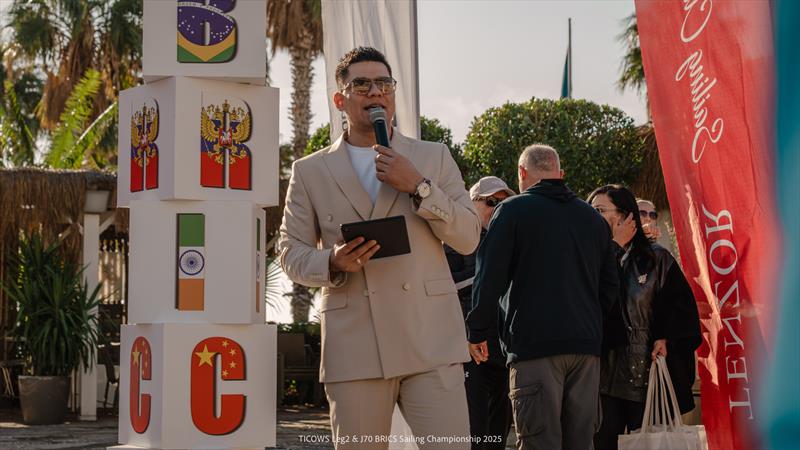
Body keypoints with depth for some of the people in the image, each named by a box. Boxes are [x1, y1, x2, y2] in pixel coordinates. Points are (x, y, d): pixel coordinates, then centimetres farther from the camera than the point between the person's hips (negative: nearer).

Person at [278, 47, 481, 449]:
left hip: (431, 342, 0)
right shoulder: (310, 171, 12)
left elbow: (468, 239, 7)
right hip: (354, 347, 0)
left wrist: (419, 186, -7)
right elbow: (291, 252, 10)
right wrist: (333, 262, -11)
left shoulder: (433, 158, 13)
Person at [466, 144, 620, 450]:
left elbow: (489, 277, -5)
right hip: (586, 343, 5)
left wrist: (477, 333, 2)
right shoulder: (593, 217, 17)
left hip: (535, 344, -5)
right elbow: (610, 284, 20)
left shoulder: (512, 210, 0)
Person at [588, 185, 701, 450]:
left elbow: (681, 302, 4)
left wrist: (665, 338, -10)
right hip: (604, 369, 2)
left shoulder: (656, 258, 5)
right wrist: (615, 247, -4)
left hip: (647, 371, -1)